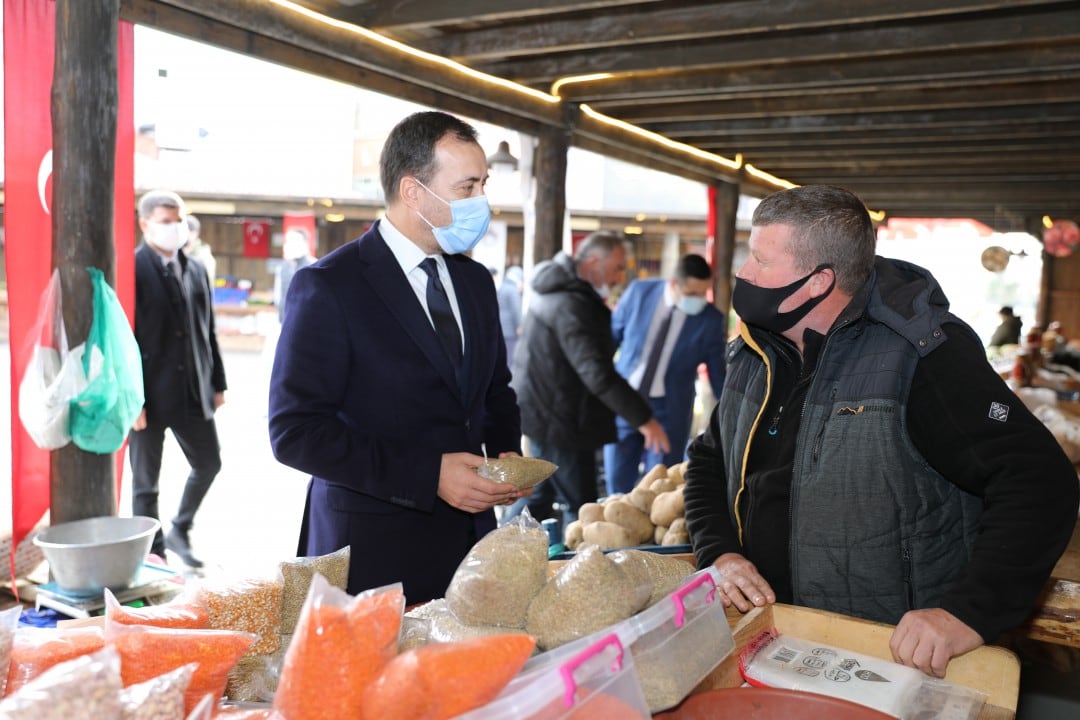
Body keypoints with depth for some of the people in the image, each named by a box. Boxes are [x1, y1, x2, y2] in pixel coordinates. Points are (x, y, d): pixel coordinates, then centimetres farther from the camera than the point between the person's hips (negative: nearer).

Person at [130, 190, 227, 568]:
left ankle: (179, 531, 35)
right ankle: (153, 557, 22)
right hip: (149, 396, -6)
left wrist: (217, 382, 11)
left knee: (209, 463, 14)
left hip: (193, 392, 6)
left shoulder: (196, 269, 9)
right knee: (146, 482, 8)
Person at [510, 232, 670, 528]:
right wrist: (643, 418, -29)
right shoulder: (572, 305, -23)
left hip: (543, 411, 11)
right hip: (559, 419, -11)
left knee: (540, 494, 20)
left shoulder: (559, 291, 11)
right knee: (579, 506, -3)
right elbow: (598, 374, -30)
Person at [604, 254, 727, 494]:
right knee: (617, 481, 10)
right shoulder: (639, 292, -7)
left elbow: (720, 374, -3)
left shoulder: (712, 320, -10)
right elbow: (611, 335, 6)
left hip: (669, 411, -2)